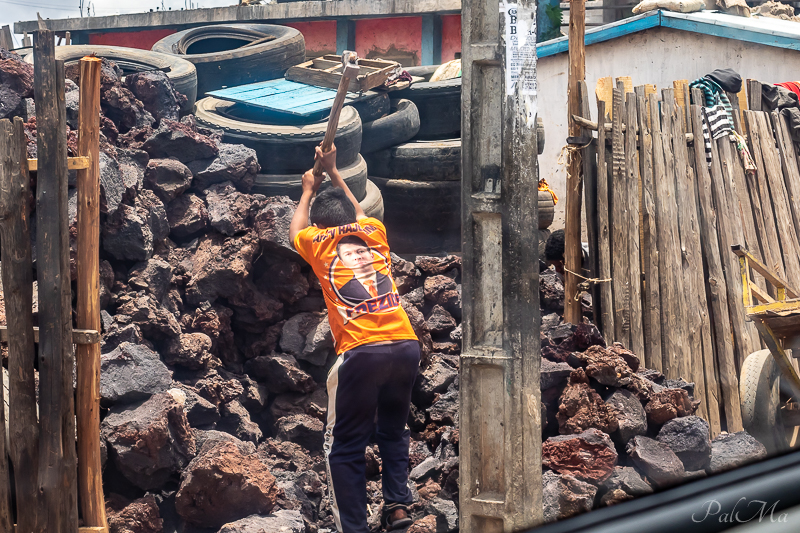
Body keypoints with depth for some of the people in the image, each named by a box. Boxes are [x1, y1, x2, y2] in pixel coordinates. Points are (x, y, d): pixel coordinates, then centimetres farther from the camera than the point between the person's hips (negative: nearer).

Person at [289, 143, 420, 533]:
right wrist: (333, 173, 53)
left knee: (345, 446, 4)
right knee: (393, 430, 22)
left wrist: (309, 189, 53)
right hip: (406, 345, 4)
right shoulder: (373, 233, 18)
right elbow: (358, 214, 44)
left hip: (360, 350, -4)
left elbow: (296, 230, 38)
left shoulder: (319, 242, 12)